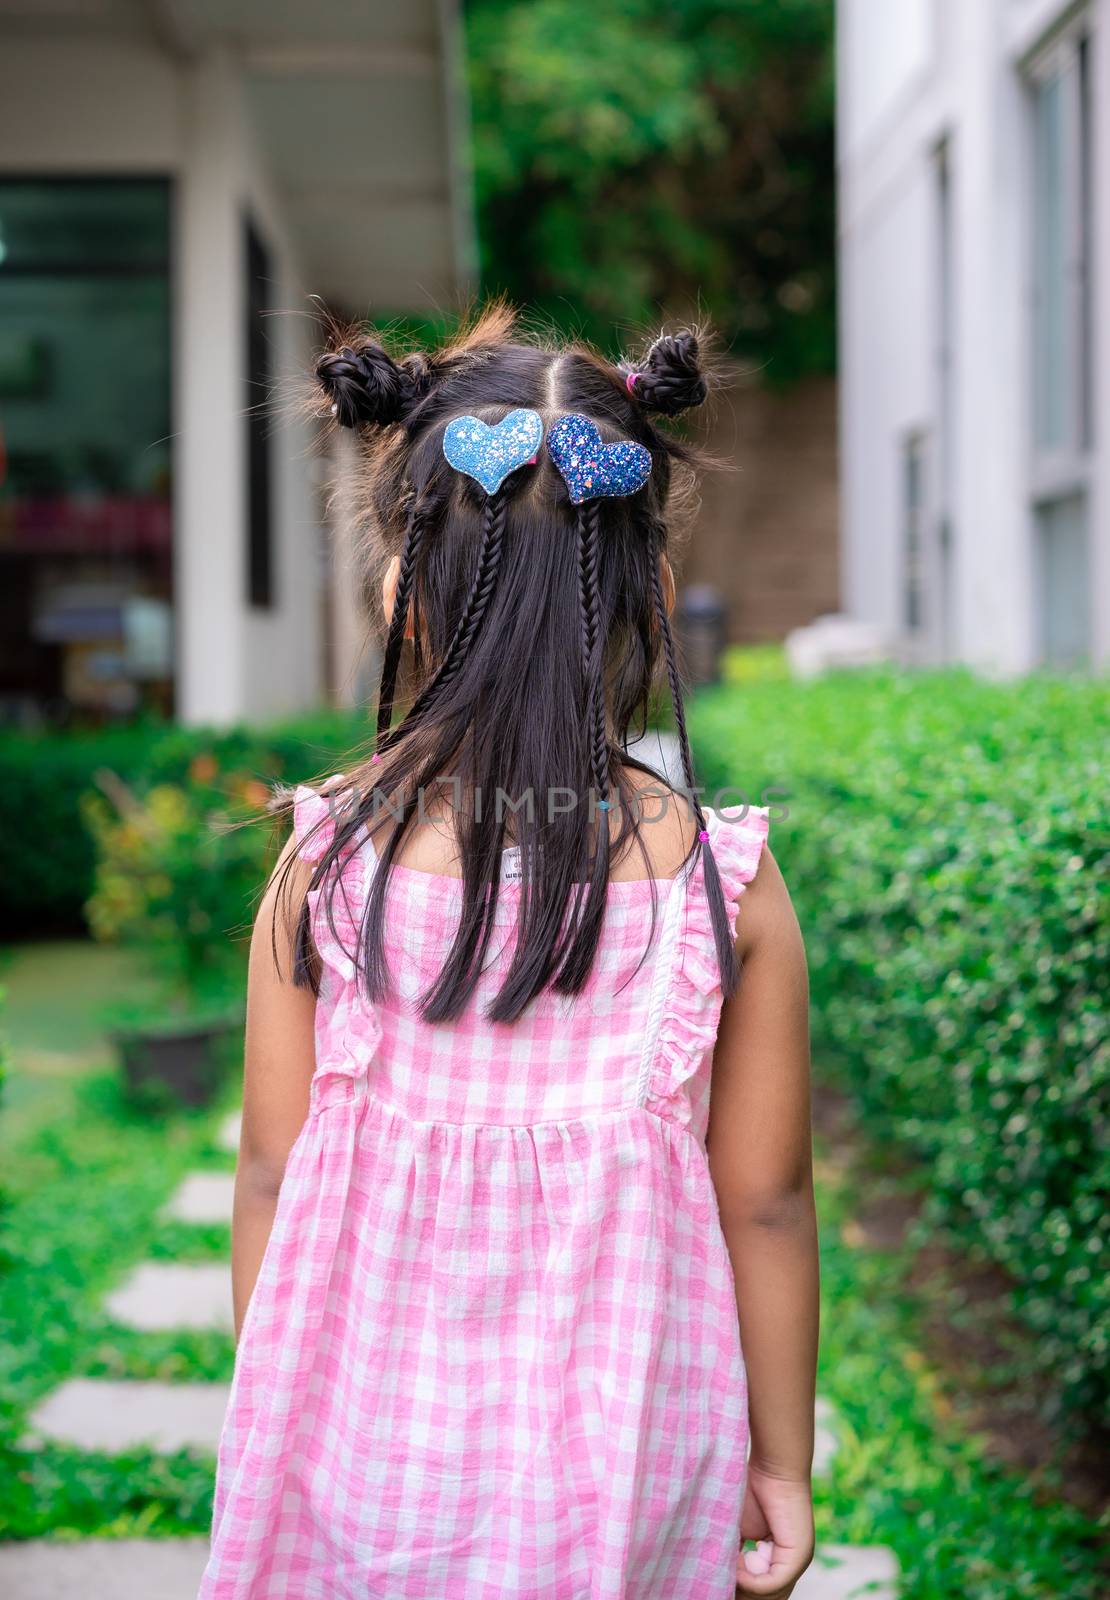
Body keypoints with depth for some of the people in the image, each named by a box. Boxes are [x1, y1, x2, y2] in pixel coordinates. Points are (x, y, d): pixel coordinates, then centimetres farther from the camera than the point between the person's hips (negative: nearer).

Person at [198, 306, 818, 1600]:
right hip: (627, 1466, 0)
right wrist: (783, 1461, 8)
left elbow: (271, 1180, -5)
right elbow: (764, 1207, -6)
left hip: (378, 1438, 1)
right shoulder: (725, 881, -13)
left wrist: (266, 1434, 10)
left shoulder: (328, 859, -12)